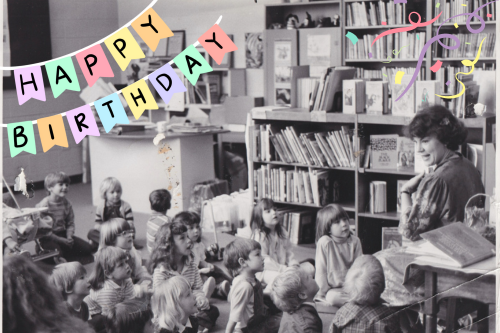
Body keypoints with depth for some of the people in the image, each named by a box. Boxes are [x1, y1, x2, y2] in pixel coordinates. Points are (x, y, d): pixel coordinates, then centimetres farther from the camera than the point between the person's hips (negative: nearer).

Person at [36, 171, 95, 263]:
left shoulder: (67, 204, 4)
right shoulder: (43, 206, -16)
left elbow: (70, 224, 7)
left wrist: (69, 237, -13)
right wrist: (59, 239, -21)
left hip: (63, 235, 7)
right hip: (48, 238, -7)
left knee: (87, 248, -7)